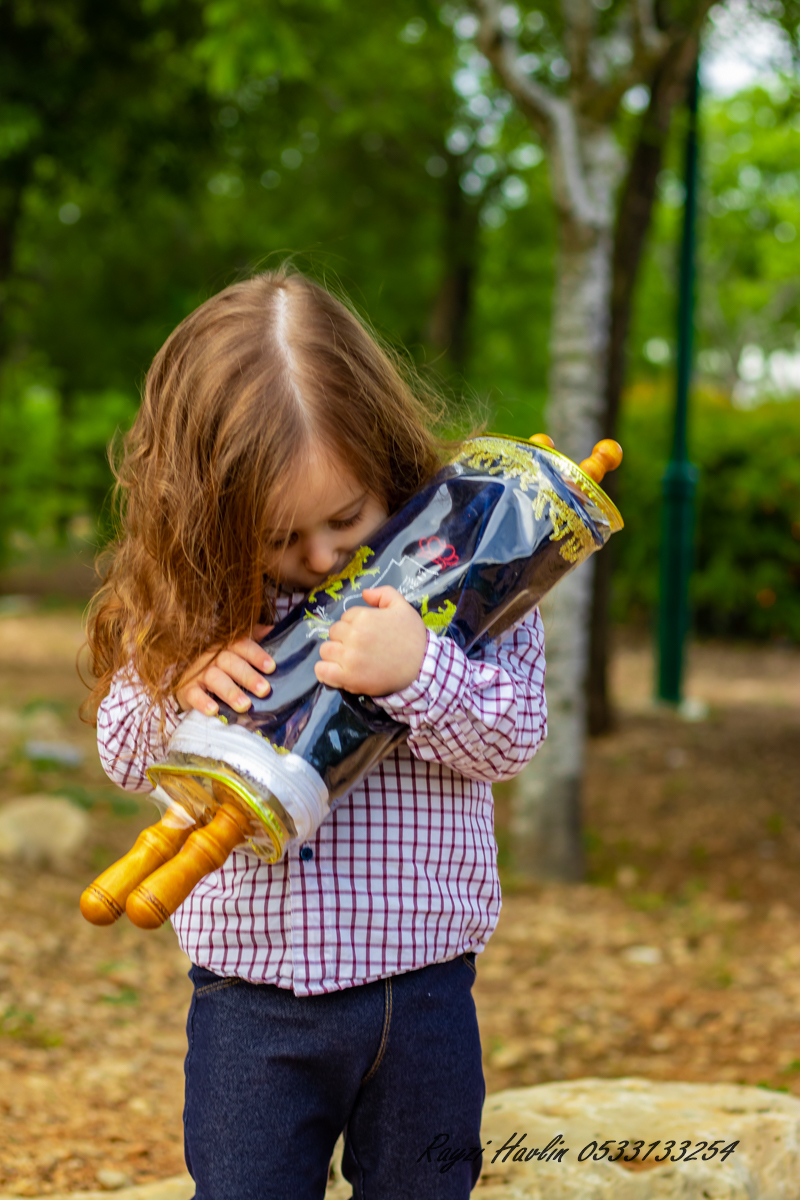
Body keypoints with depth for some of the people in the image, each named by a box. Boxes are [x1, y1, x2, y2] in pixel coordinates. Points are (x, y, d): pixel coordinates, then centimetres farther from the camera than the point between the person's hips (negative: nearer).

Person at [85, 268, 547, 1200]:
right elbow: (123, 756, 5)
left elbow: (513, 737, -8)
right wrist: (180, 686, -17)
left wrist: (416, 672, -28)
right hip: (248, 992, 1)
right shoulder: (192, 600, -2)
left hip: (421, 984, -1)